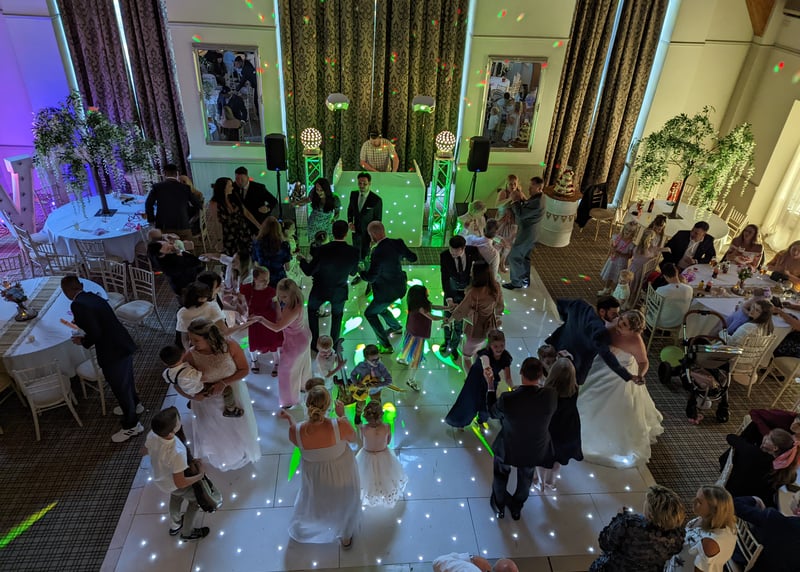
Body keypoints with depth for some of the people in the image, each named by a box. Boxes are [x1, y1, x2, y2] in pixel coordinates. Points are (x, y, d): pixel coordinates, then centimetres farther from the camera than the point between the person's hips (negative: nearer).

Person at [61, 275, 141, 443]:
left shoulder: (78, 305, -20)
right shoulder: (91, 296, 6)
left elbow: (95, 333, -24)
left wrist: (83, 341, -5)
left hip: (113, 352, -9)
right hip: (124, 345, 9)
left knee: (120, 387, 9)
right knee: (126, 379, 31)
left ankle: (131, 425, 27)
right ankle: (134, 405, 56)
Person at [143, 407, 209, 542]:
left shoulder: (152, 435, -27)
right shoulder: (177, 453, -45)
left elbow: (146, 451, -3)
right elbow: (180, 482, -31)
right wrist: (200, 475, -17)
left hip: (159, 477, 6)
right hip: (173, 485, -6)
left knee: (176, 496, 36)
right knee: (196, 499, 24)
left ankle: (174, 526, 59)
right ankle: (188, 533, 45)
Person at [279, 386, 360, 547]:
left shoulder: (296, 431, -33)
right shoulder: (339, 426, -37)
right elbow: (354, 438, -14)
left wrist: (289, 419, 1)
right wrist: (342, 416, -9)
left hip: (314, 478, 2)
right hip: (342, 474, -1)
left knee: (312, 500, 35)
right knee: (345, 503, 31)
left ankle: (299, 531, 66)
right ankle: (346, 538, 58)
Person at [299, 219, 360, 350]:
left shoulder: (322, 250, -28)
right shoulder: (354, 252, -23)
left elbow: (309, 272, -17)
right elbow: (353, 272, -5)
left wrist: (303, 260, 2)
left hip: (320, 290, -1)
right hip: (339, 292, 1)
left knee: (312, 310, 28)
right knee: (337, 315, 30)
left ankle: (315, 342, 35)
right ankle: (334, 343, 40)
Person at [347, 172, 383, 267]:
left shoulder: (377, 200, -21)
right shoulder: (353, 194, -6)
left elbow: (378, 220, -10)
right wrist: (350, 222, -5)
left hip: (368, 234, -4)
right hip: (356, 232, 5)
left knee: (365, 257, 7)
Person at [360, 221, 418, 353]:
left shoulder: (378, 253, -31)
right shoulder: (398, 243, -10)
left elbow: (370, 278, -24)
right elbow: (413, 258, 3)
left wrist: (358, 270, -6)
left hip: (387, 292, -8)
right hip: (399, 287, 8)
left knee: (370, 313, 13)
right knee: (379, 308, 31)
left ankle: (386, 346, 15)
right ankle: (396, 327, 52)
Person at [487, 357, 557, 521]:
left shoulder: (507, 399, -37)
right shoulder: (551, 395, -33)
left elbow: (493, 413, -14)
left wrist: (490, 385, -9)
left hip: (508, 448, -2)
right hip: (535, 450, 2)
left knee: (501, 475, 32)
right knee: (526, 478, 33)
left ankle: (499, 506, 58)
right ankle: (517, 508, 59)